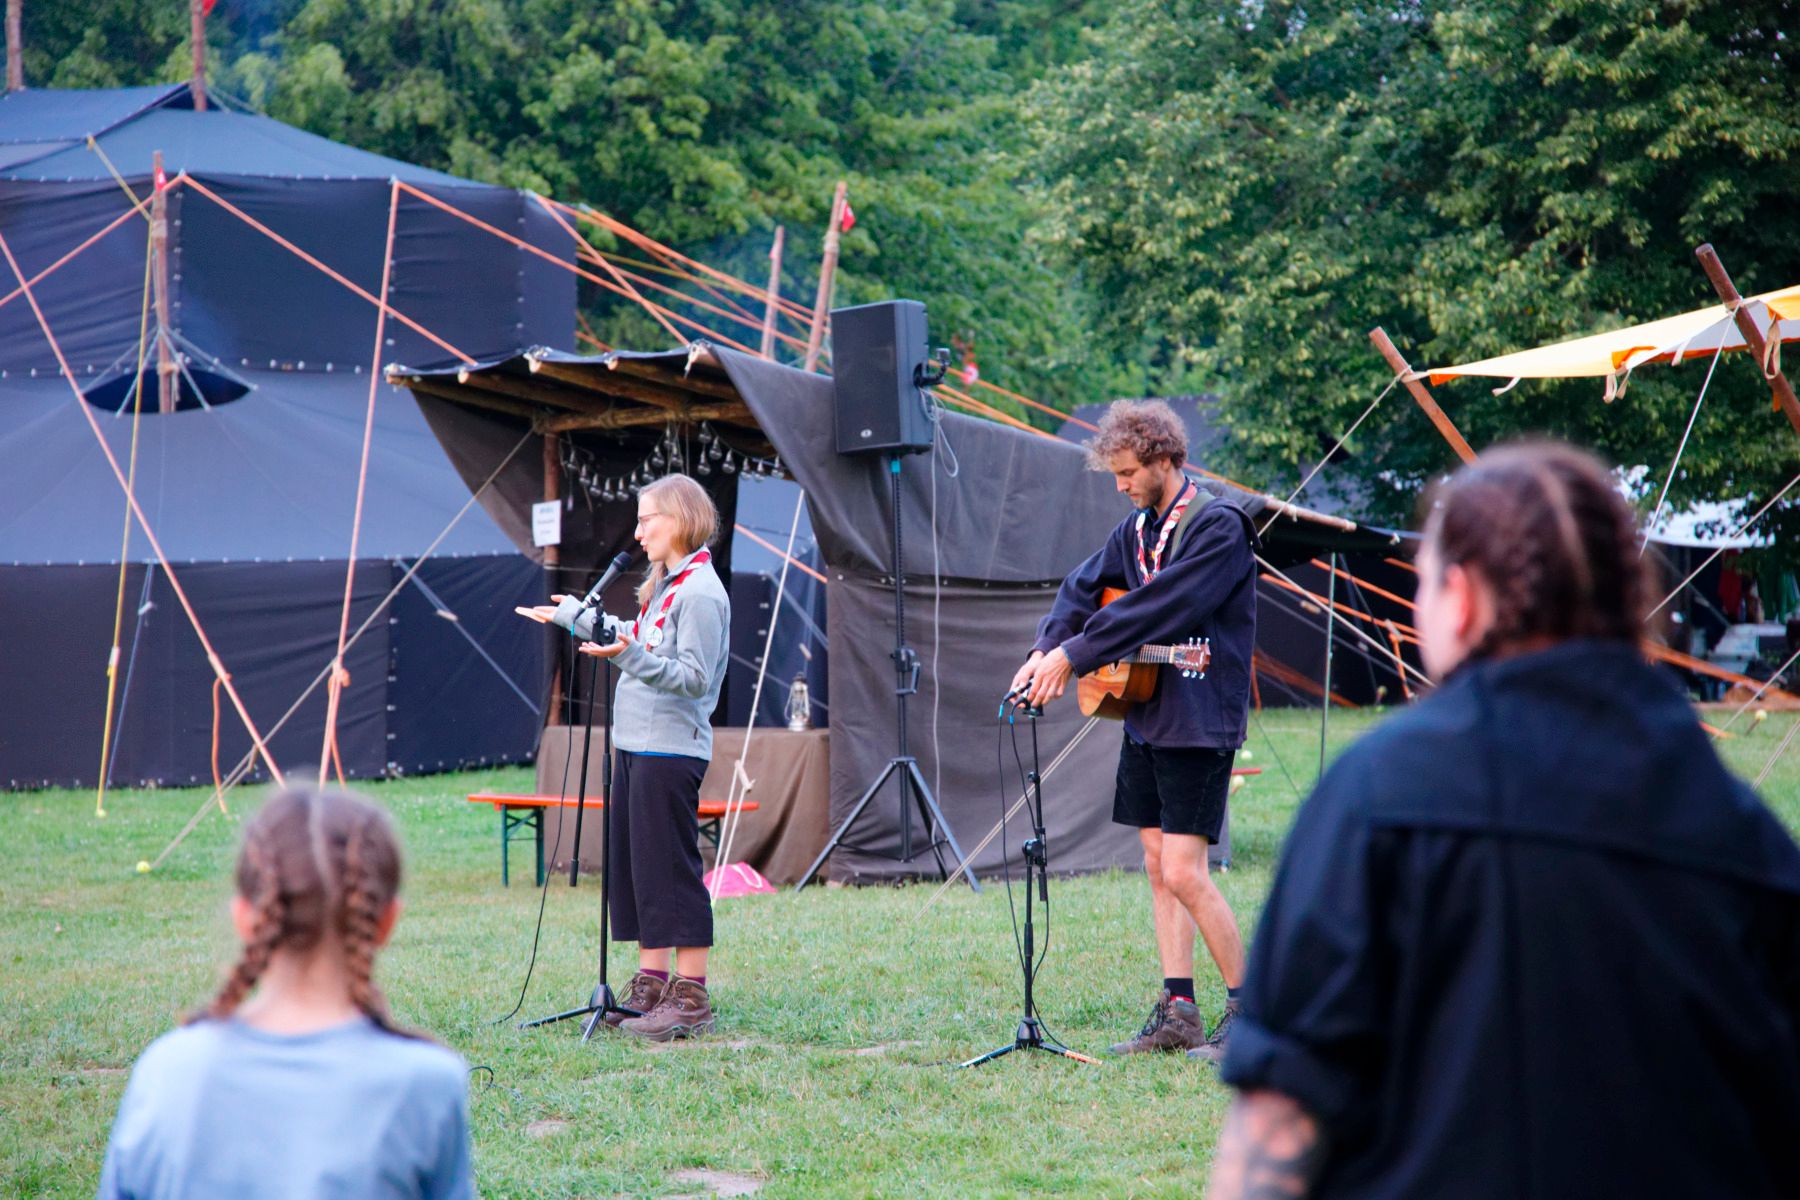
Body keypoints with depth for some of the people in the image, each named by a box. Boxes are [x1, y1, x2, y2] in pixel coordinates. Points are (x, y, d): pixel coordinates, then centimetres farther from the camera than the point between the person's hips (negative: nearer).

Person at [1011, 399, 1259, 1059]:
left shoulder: (1218, 526, -14)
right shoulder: (1138, 529, 14)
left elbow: (1157, 606, -22)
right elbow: (1084, 588, 11)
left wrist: (1073, 655, -23)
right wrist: (1045, 650, -8)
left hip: (1199, 725, -9)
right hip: (1145, 719, 9)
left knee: (1184, 874, -11)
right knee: (1158, 868, 9)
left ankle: (1248, 1010, 0)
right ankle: (1177, 1015, 13)